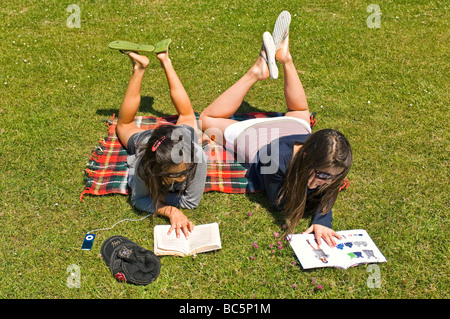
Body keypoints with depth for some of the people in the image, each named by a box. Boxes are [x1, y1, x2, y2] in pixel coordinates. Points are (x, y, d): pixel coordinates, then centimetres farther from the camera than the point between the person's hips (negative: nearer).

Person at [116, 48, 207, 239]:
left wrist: (158, 197, -39)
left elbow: (192, 201, -38)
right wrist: (170, 211, -48)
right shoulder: (144, 167, -49)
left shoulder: (196, 154, -50)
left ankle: (166, 63, 43)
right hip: (144, 140, -1)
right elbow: (138, 200, -32)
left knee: (187, 116, 35)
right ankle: (139, 68, 37)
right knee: (124, 125, 33)